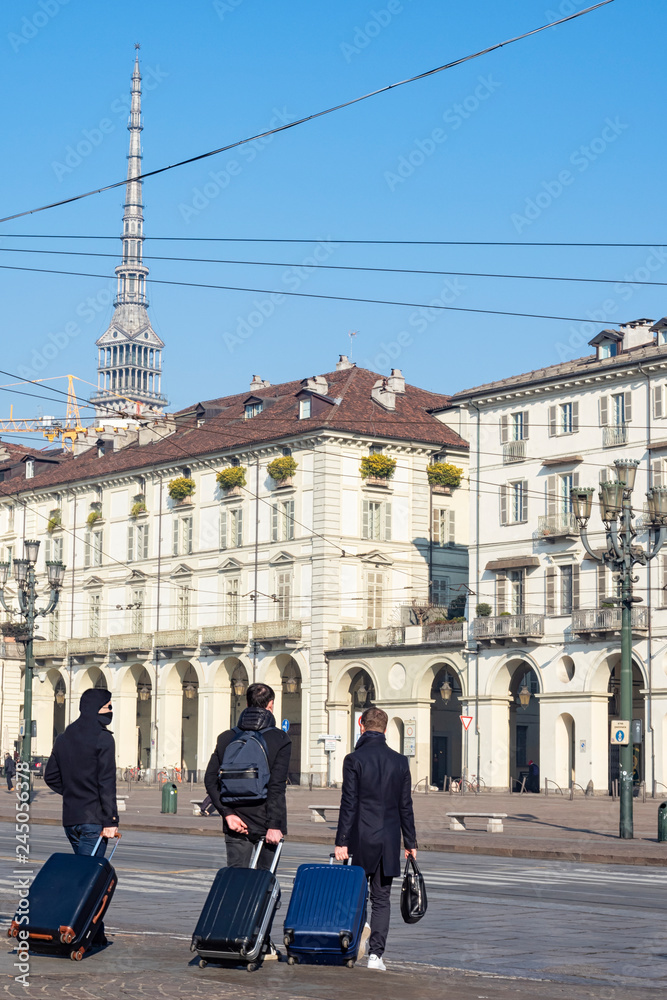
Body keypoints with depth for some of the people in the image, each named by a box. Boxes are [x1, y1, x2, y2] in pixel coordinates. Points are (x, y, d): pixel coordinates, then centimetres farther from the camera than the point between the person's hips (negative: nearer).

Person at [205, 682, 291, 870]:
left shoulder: (226, 738, 6)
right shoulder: (280, 740, -6)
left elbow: (210, 780, 0)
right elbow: (277, 785, -14)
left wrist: (227, 813, -3)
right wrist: (274, 825, -13)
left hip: (235, 825, 3)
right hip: (266, 824, -3)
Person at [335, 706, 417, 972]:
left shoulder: (354, 760, -7)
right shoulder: (400, 761, 4)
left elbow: (348, 804, -10)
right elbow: (405, 806, 7)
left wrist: (341, 841, -7)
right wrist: (410, 842, 14)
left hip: (360, 840, -3)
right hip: (389, 840, 3)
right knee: (382, 899, 6)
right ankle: (376, 953, 0)